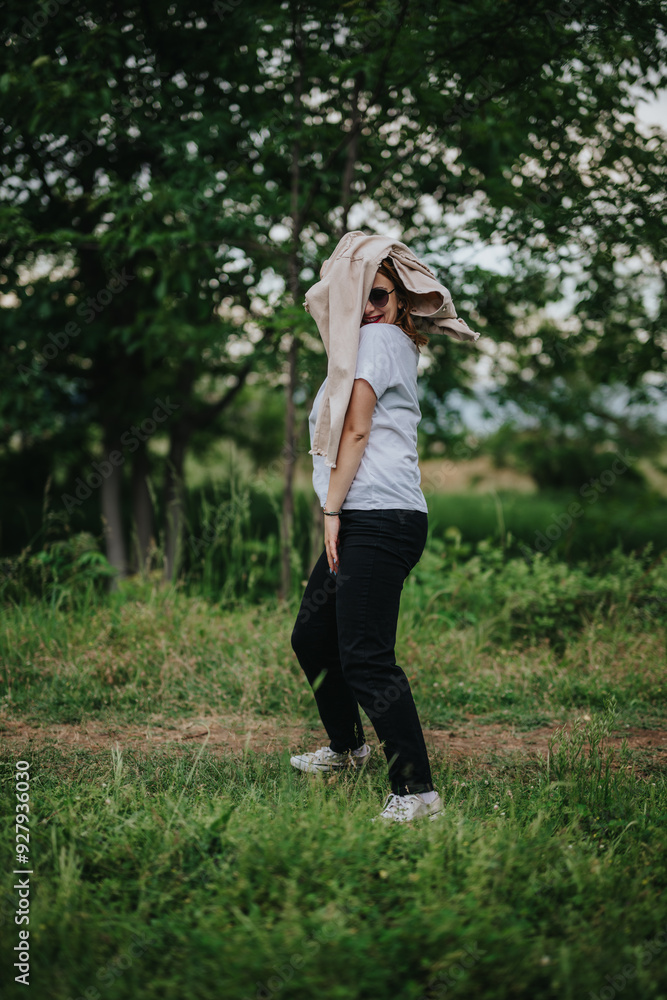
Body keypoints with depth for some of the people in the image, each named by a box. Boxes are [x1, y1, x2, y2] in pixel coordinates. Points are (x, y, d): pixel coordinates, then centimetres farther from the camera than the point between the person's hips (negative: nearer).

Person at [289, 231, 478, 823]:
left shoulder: (378, 338, -4)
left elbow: (355, 430, -10)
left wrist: (332, 510, -10)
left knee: (365, 659, -16)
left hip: (377, 522, -11)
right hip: (362, 524, 11)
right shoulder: (390, 343, 24)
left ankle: (417, 792, -16)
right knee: (311, 637, 23)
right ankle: (347, 746, 42)